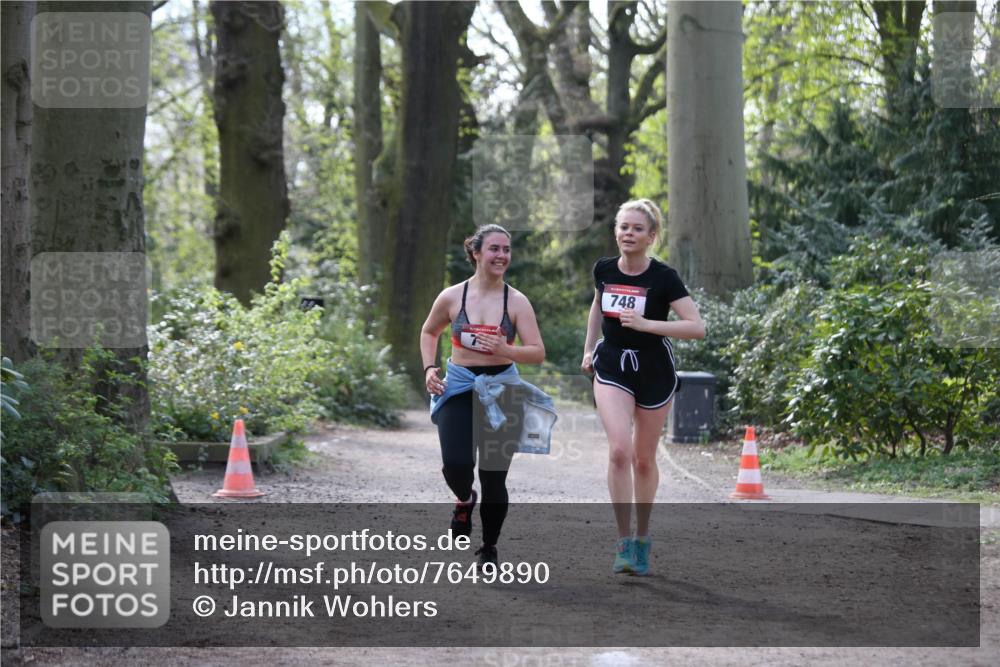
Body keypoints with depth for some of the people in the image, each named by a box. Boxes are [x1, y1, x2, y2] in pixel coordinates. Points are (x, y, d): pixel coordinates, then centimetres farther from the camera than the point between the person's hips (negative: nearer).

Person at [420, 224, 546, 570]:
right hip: (459, 388, 0)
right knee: (455, 464, -18)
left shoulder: (516, 302, -5)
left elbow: (538, 353, -8)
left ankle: (489, 548, 20)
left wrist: (506, 350, -26)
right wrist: (429, 368, 3)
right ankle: (465, 501, 20)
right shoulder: (451, 297, -1)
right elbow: (429, 332, 18)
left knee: (494, 476, 1)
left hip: (502, 390, 0)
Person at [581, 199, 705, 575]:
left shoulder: (663, 278, -15)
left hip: (654, 373, -2)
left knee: (644, 459, 10)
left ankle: (642, 539, 29)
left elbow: (697, 327, -20)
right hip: (612, 368, 2)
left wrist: (646, 324, -28)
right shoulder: (603, 270, -3)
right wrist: (588, 349, 15)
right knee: (619, 450, -17)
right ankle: (624, 543, -14)